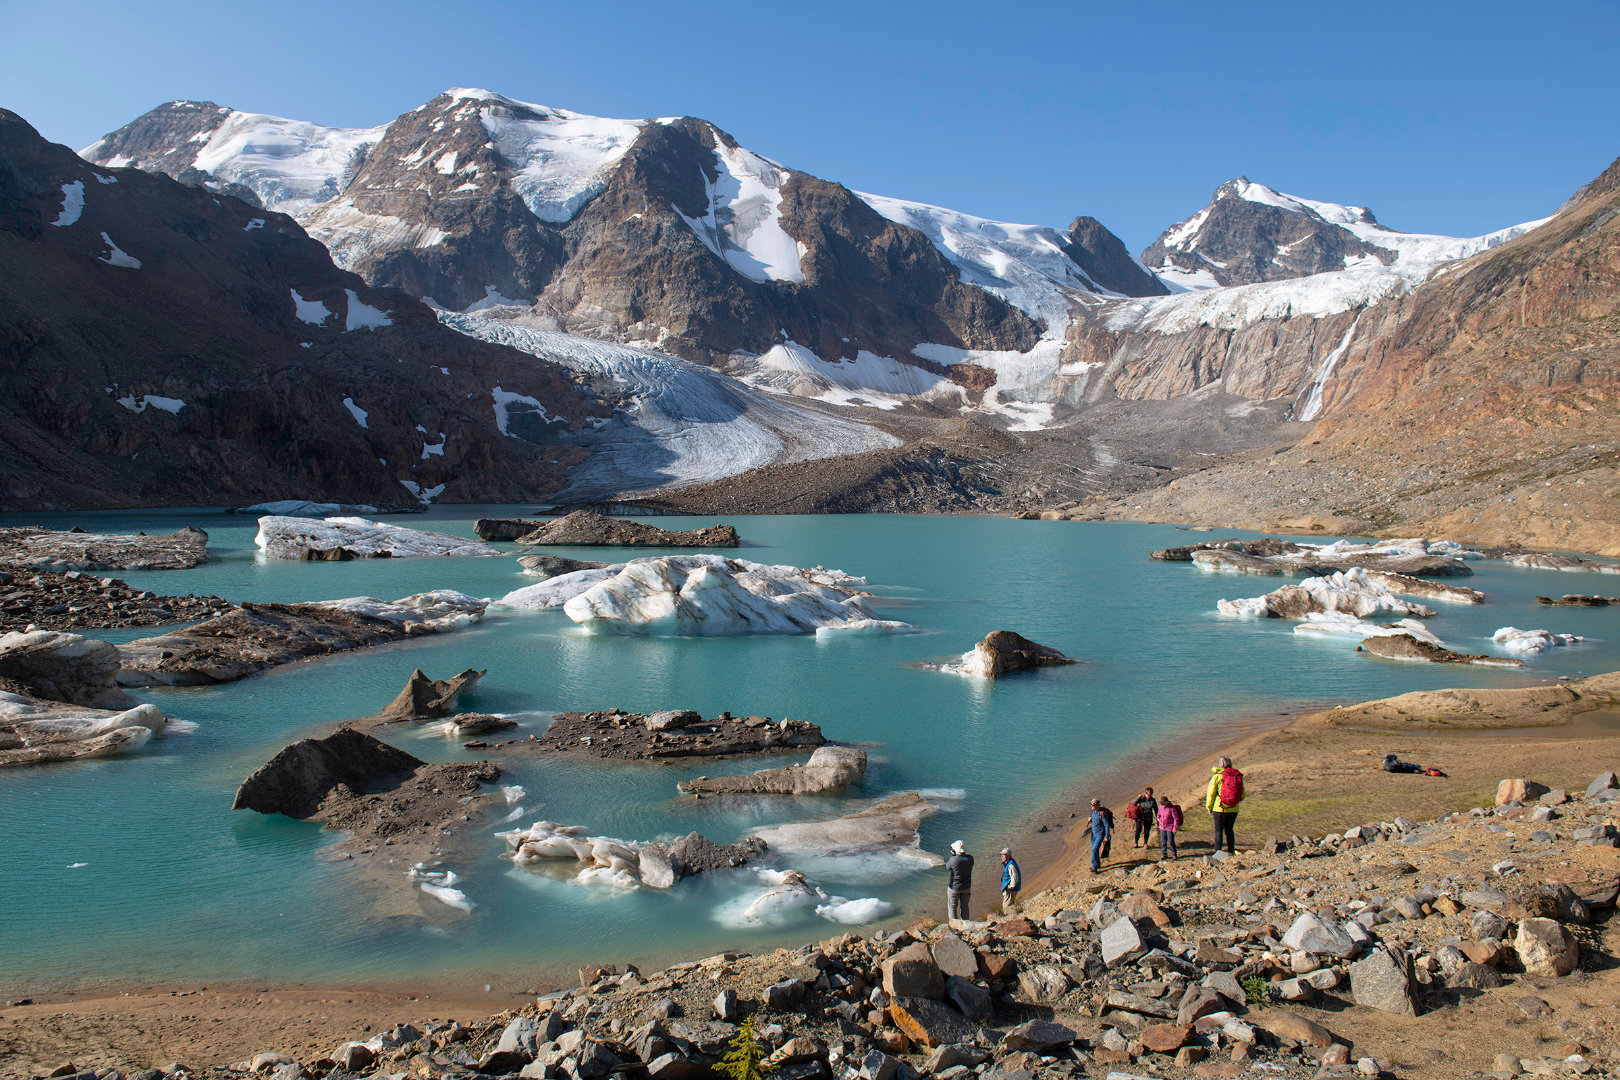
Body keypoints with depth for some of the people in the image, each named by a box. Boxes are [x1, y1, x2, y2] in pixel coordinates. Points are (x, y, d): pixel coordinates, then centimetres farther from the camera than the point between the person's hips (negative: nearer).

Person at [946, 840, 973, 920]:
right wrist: (955, 855, 5)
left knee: (952, 907, 12)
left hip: (954, 888, -4)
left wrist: (953, 855, 0)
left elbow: (947, 867, -7)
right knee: (964, 906, 20)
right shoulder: (970, 858, -14)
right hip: (966, 887, 4)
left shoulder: (954, 860, -26)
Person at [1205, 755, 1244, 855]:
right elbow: (1242, 795, 9)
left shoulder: (1217, 776, -6)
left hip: (1220, 809, -4)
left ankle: (1218, 852, -1)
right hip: (1233, 809, 4)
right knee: (1229, 830, 15)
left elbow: (1211, 793, -5)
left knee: (1219, 830, 2)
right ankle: (1231, 851, 15)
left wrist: (1209, 807, 4)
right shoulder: (1238, 776, 5)